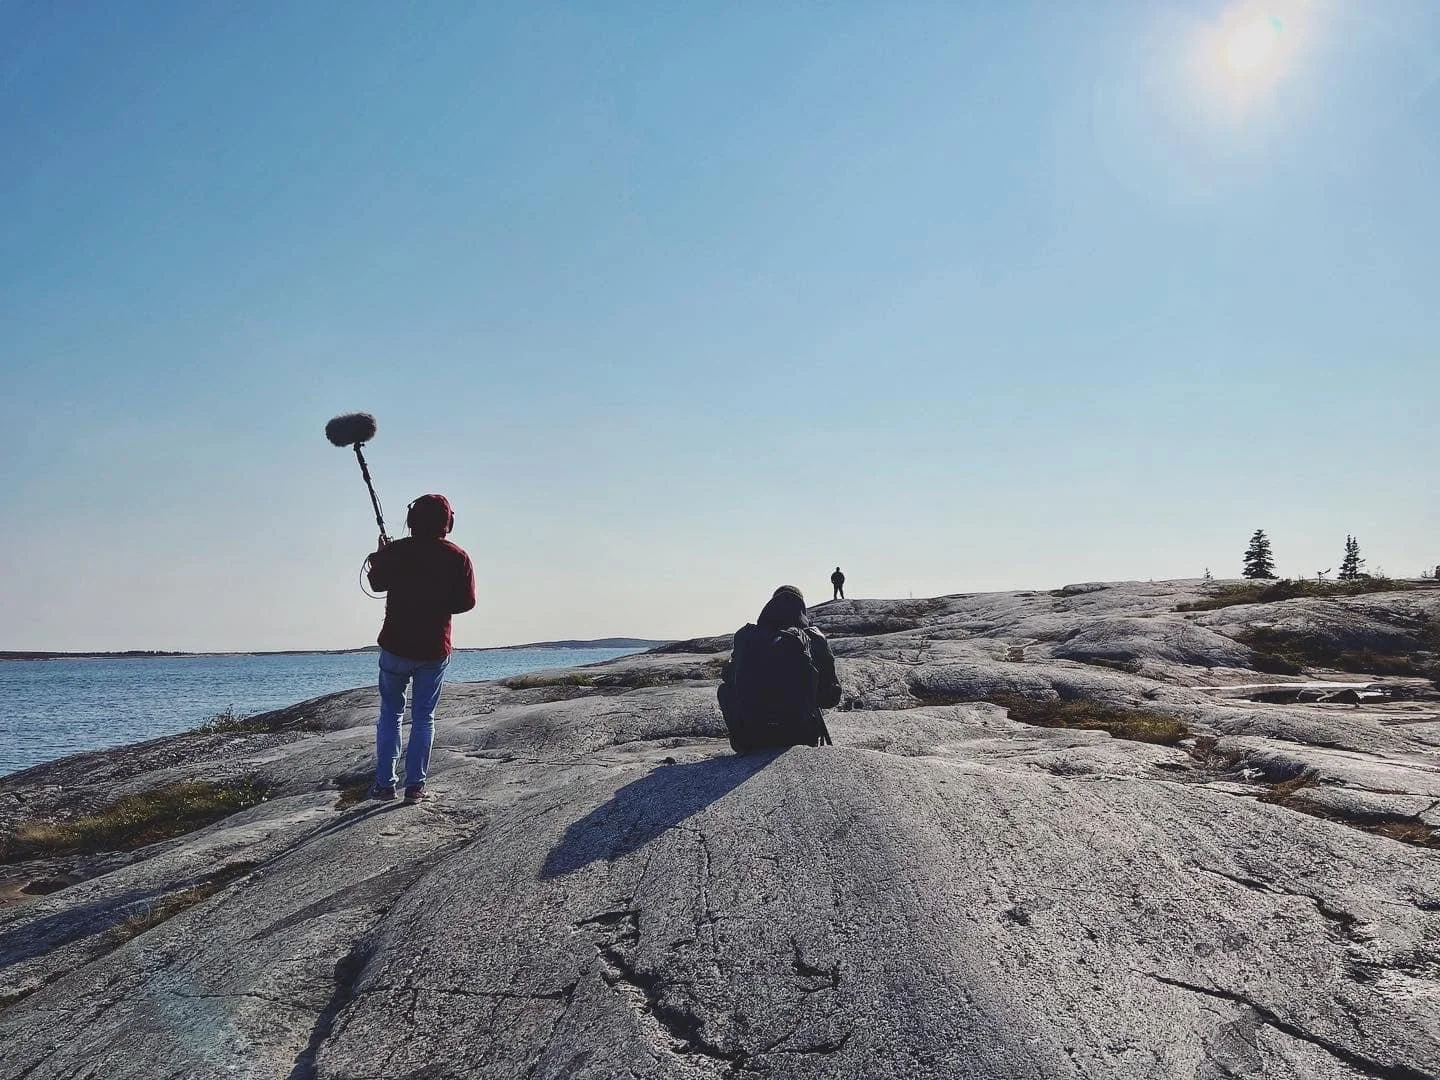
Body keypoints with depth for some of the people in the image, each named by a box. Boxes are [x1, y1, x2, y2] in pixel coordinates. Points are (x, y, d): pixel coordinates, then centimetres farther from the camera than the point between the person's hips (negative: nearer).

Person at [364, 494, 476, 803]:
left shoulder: (395, 552, -11)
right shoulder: (458, 558, -8)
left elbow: (377, 583, 6)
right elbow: (467, 601, -2)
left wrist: (379, 555, 23)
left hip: (396, 646, -1)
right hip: (435, 650, 1)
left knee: (390, 713, 14)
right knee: (423, 717, 11)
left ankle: (384, 783, 13)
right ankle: (415, 785, 9)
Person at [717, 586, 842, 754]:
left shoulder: (745, 636, 1)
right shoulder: (814, 640, -2)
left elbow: (727, 675, 18)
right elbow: (831, 697, 4)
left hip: (747, 741, 0)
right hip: (800, 738, 0)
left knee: (725, 688, 27)